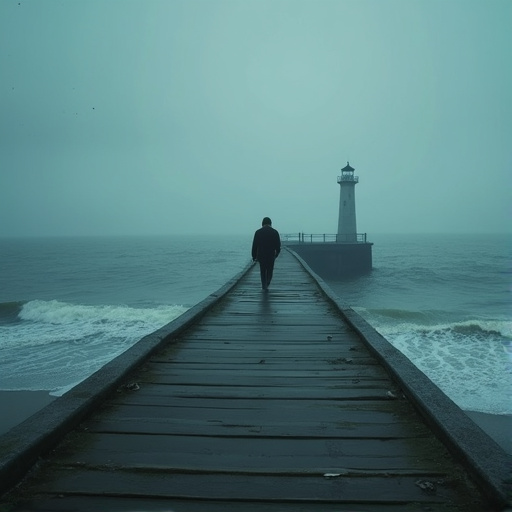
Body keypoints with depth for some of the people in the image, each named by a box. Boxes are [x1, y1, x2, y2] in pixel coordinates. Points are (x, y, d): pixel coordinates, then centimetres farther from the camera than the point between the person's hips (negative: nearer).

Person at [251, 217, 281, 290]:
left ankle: (264, 285, 8)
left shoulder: (258, 232, -2)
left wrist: (254, 256, 3)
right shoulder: (275, 232, -1)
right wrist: (277, 253, 19)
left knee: (263, 271, 12)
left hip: (261, 255, 0)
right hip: (271, 255, 0)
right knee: (270, 270, 13)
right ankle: (267, 284, 1)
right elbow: (278, 245, 3)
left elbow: (254, 245, -2)